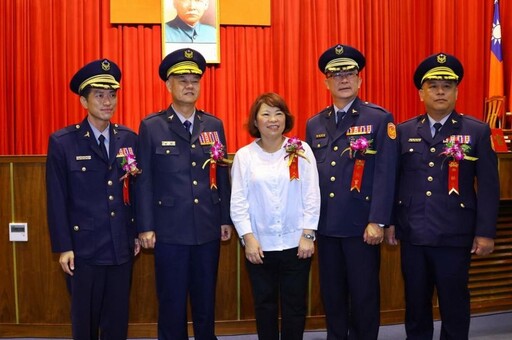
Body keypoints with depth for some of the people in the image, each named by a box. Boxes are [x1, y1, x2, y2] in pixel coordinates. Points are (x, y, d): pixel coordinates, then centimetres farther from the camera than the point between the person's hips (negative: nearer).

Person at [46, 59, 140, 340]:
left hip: (122, 248, 3)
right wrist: (63, 247, -8)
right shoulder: (62, 142, -5)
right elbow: (57, 200, -6)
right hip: (84, 250, -3)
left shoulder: (129, 139, 5)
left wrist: (136, 233, 8)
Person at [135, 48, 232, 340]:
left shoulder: (214, 125, 8)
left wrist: (226, 219, 8)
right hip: (170, 230, -3)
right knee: (172, 302, 7)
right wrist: (146, 226, -7)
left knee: (206, 300, 13)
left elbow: (222, 175, 9)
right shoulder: (151, 127, -2)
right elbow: (144, 180, -3)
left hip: (208, 230, 3)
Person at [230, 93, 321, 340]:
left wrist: (308, 235, -6)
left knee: (294, 305, 8)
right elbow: (238, 201, -2)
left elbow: (312, 196, -1)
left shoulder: (301, 150, 0)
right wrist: (248, 238, -8)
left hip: (295, 243, 0)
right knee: (264, 305, 12)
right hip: (260, 245, 1)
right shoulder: (244, 155, 1)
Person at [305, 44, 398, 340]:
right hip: (326, 226, 4)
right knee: (332, 293, 13)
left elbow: (385, 174, -10)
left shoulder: (380, 119, -4)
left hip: (362, 225, -4)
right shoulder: (314, 124, 11)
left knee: (364, 295, 5)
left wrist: (378, 221, -15)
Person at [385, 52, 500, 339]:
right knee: (415, 302, 13)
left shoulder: (477, 132, 0)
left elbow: (489, 186, -2)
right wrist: (389, 222, 7)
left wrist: (485, 233, -6)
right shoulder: (404, 132, 7)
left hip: (454, 237, -2)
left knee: (455, 303, 7)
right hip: (412, 235, 2)